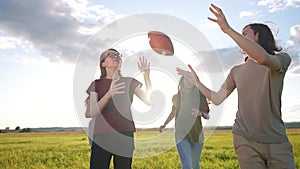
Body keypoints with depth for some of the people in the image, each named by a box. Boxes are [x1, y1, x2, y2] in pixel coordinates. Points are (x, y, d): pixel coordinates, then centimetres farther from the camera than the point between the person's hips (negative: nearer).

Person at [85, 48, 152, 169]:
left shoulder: (129, 82, 7)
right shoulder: (96, 84, 5)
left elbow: (150, 101, -3)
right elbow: (92, 113, -8)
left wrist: (146, 75, -13)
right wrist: (110, 93, -23)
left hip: (125, 136, 1)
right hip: (101, 136, 0)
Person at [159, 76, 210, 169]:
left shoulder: (200, 96, 3)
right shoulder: (176, 97, 7)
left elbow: (207, 116, -1)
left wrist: (200, 113, -22)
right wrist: (164, 125, 26)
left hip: (197, 135, 1)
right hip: (181, 135, -1)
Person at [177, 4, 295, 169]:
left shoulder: (282, 59, 1)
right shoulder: (236, 71, 14)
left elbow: (263, 58, -24)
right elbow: (217, 99, 15)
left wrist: (228, 29, -25)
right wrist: (196, 81, 12)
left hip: (277, 141, -2)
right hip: (246, 141, 2)